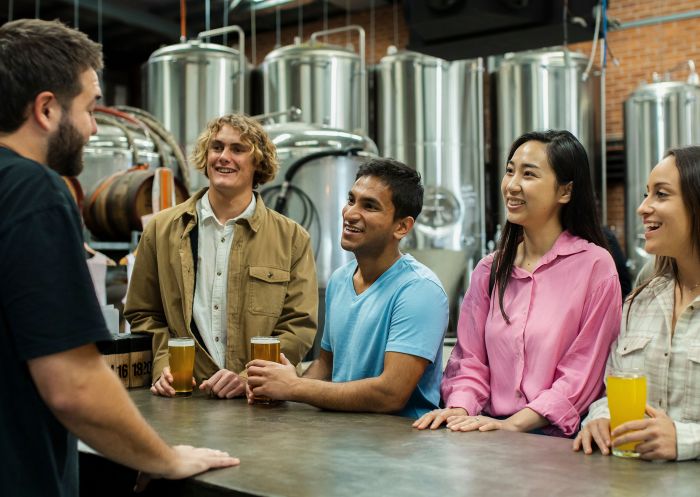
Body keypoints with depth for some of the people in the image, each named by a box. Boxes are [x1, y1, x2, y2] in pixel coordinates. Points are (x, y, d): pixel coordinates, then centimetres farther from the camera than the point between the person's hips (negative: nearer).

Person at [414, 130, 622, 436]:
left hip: (559, 439, -4)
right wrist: (459, 409, -6)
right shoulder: (489, 270, 13)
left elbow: (581, 374, -6)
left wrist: (513, 424, -16)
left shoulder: (594, 265, -3)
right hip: (491, 431, 4)